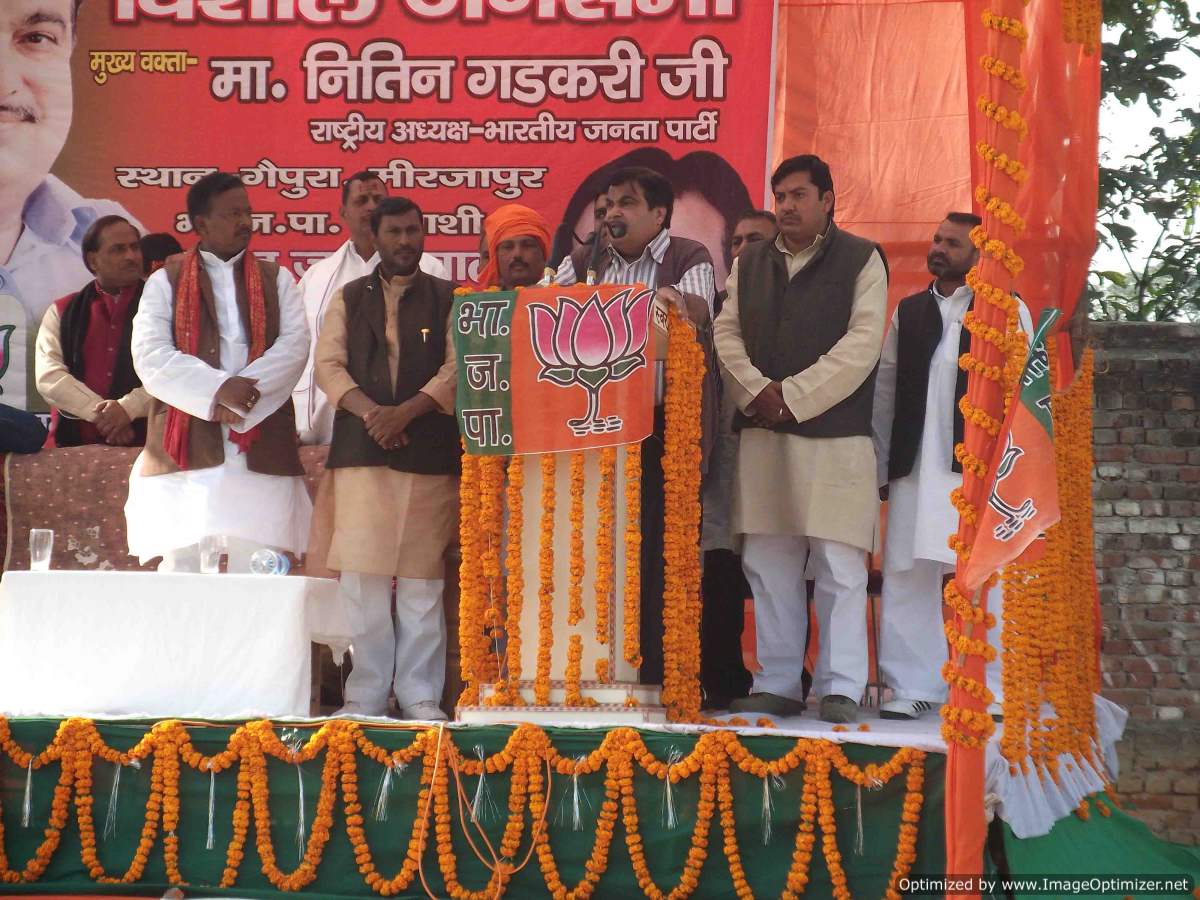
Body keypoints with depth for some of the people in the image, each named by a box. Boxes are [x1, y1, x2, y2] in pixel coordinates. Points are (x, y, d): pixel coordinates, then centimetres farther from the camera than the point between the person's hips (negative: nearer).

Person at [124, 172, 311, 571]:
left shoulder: (276, 279, 17)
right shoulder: (167, 281, 11)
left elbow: (295, 345, 2)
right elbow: (150, 356, -2)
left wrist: (247, 388, -13)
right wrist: (216, 390, -15)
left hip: (261, 449, 1)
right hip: (189, 448, -1)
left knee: (258, 570, -4)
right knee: (182, 564, -3)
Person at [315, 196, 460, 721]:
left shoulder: (449, 299, 11)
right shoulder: (348, 299, 16)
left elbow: (457, 368, 0)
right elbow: (328, 364, 6)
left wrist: (405, 412, -13)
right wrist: (369, 411, -12)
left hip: (430, 454, -1)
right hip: (360, 451, 1)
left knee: (422, 579, 0)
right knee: (362, 577, -2)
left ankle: (420, 696, 5)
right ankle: (366, 694, 5)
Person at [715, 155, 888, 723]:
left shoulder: (861, 260, 2)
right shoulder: (750, 263, 16)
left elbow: (862, 343, -7)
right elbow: (727, 332, 10)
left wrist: (793, 396, -12)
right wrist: (756, 390, -8)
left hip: (835, 434, -4)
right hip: (762, 435, 5)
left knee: (839, 565, -5)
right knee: (768, 565, 5)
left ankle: (841, 687, 1)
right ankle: (777, 684, 12)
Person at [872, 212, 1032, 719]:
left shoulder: (1006, 310, 3)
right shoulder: (909, 312, 15)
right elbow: (885, 391, 12)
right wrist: (882, 466, 6)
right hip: (915, 469, 4)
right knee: (906, 579, 2)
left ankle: (988, 691, 8)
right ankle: (913, 687, 8)